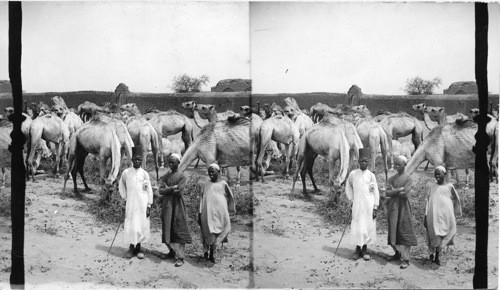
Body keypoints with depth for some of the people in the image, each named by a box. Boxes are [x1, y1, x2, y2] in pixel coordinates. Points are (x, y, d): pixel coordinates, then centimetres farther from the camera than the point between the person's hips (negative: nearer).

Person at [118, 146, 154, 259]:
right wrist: (125, 197, 6)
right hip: (130, 204, 0)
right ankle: (131, 248, 12)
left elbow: (149, 190, 2)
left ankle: (138, 248, 15)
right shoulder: (126, 172, 1)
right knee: (130, 226, -2)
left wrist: (149, 206, -3)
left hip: (142, 204, 0)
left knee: (142, 225, 2)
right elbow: (121, 186, 16)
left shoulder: (144, 173, 0)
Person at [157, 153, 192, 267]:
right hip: (167, 206, 6)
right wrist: (173, 187, -12)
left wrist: (167, 188, -6)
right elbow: (160, 191, 1)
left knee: (178, 231, -5)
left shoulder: (181, 176, -6)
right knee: (167, 230, 10)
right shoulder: (166, 176, 10)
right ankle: (171, 252, 26)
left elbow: (180, 192, -16)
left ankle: (181, 257, -3)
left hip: (177, 206, -6)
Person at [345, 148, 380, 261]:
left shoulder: (371, 175, 0)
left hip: (369, 206, 0)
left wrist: (375, 208, -2)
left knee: (368, 226, 3)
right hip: (357, 205, 0)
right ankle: (357, 249, 13)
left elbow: (376, 192, 3)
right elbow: (348, 188, 15)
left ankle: (364, 249, 16)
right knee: (357, 227, 0)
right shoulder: (352, 174, 1)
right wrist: (351, 199, 5)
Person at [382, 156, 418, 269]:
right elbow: (387, 193, -2)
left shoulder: (407, 178, -6)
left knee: (404, 232, -4)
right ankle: (397, 253, 24)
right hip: (393, 207, 5)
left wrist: (393, 191, -6)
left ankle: (406, 259, -2)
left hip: (403, 208, -5)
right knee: (393, 232, 9)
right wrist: (400, 189, -11)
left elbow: (406, 195, -16)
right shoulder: (392, 178, 9)